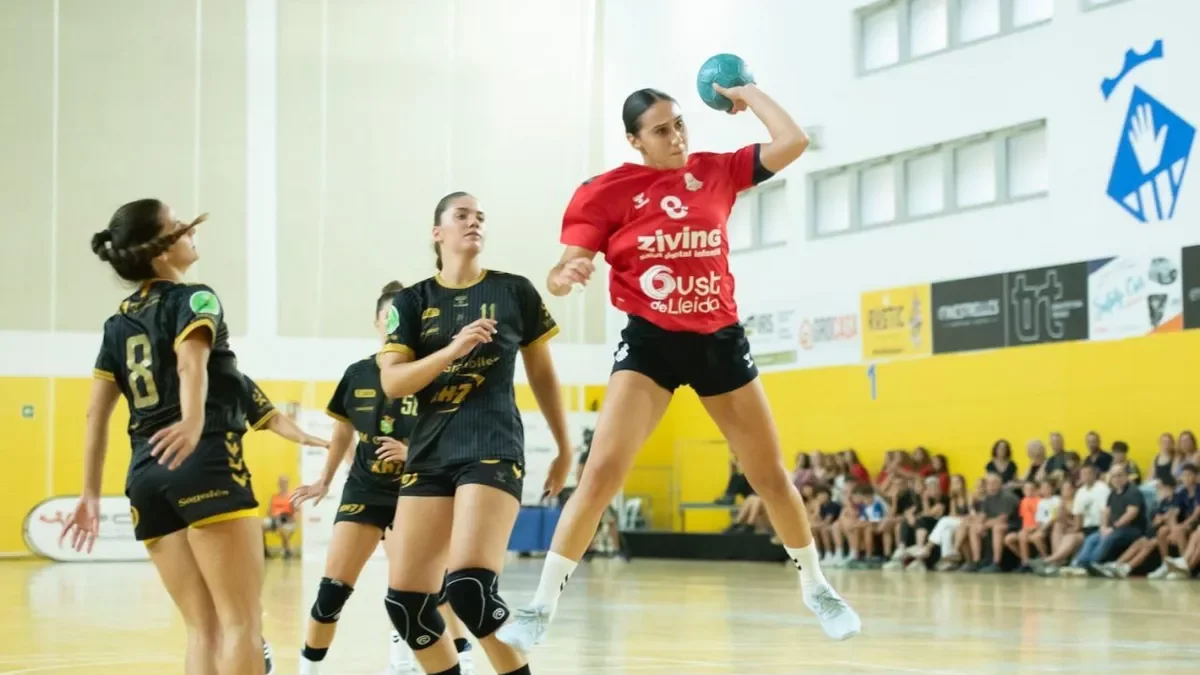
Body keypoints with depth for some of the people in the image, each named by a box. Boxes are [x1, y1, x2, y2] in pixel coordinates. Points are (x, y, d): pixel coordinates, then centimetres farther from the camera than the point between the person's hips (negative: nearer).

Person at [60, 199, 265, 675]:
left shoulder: (118, 323, 19)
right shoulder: (194, 299, -1)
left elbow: (96, 413, 16)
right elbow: (191, 363, -21)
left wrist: (91, 493, 19)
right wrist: (194, 422, -39)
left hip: (147, 479, 7)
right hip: (206, 465, -7)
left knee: (204, 629, 9)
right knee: (242, 624, -9)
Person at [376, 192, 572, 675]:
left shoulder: (514, 291, 5)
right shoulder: (412, 302, 8)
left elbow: (542, 374, 15)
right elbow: (392, 382, -3)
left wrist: (564, 450, 18)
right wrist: (454, 349, -16)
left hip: (493, 448, -4)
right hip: (429, 453, 4)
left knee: (469, 586, -23)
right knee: (405, 599, 0)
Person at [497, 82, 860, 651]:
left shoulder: (717, 172, 1)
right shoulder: (608, 191, -7)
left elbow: (792, 142, -4)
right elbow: (563, 271, -11)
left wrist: (747, 94, 6)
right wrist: (565, 276, -34)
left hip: (718, 339, 3)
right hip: (649, 340, -3)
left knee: (771, 476, 10)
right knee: (602, 472, -18)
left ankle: (817, 589, 31)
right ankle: (542, 605, -10)